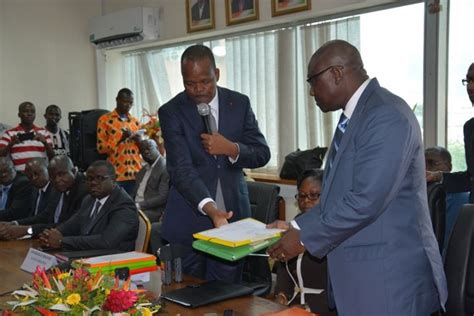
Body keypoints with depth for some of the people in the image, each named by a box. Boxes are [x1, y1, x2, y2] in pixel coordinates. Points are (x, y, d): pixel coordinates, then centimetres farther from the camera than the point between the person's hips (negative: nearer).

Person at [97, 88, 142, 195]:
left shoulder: (135, 121, 15)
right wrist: (120, 139, -14)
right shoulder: (104, 119, 1)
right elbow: (101, 148, -3)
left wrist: (139, 141, -3)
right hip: (116, 174, -4)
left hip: (136, 173, 4)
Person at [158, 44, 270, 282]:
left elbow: (262, 154, 4)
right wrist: (209, 207, -31)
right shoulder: (171, 112, -6)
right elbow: (181, 168, -16)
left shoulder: (240, 103, 3)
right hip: (189, 220, -1)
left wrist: (232, 149, -16)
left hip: (232, 213, 2)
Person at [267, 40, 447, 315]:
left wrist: (305, 237, -15)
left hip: (387, 276, -9)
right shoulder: (355, 115, 13)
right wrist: (297, 226, 6)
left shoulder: (386, 115, -18)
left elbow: (366, 200, -24)